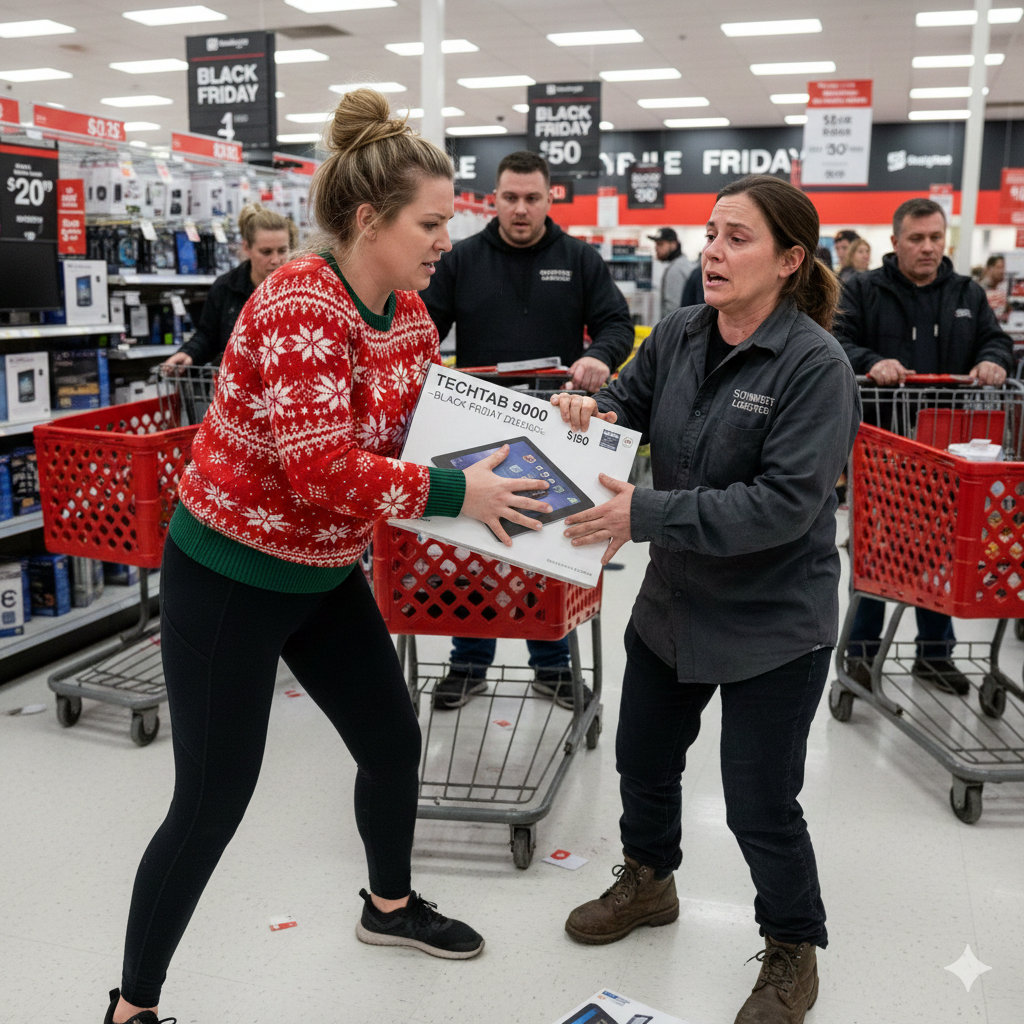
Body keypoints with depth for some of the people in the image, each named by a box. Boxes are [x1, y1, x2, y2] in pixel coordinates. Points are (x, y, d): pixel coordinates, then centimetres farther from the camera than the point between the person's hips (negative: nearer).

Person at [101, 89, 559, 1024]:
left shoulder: (413, 314, 1)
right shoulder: (299, 305, -25)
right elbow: (321, 467, -32)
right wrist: (455, 495, -26)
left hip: (327, 571, 8)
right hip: (229, 574, -8)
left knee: (394, 743, 18)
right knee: (213, 802, 0)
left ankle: (390, 905, 47)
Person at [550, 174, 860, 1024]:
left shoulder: (815, 366, -22)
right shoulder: (679, 336, -4)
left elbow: (784, 503, -29)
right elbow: (631, 398, 11)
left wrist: (649, 515, -33)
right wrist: (590, 410, -14)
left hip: (771, 624, -6)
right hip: (674, 601, 7)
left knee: (761, 804, 5)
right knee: (644, 757, 22)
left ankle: (794, 951, 33)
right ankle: (648, 881, 50)